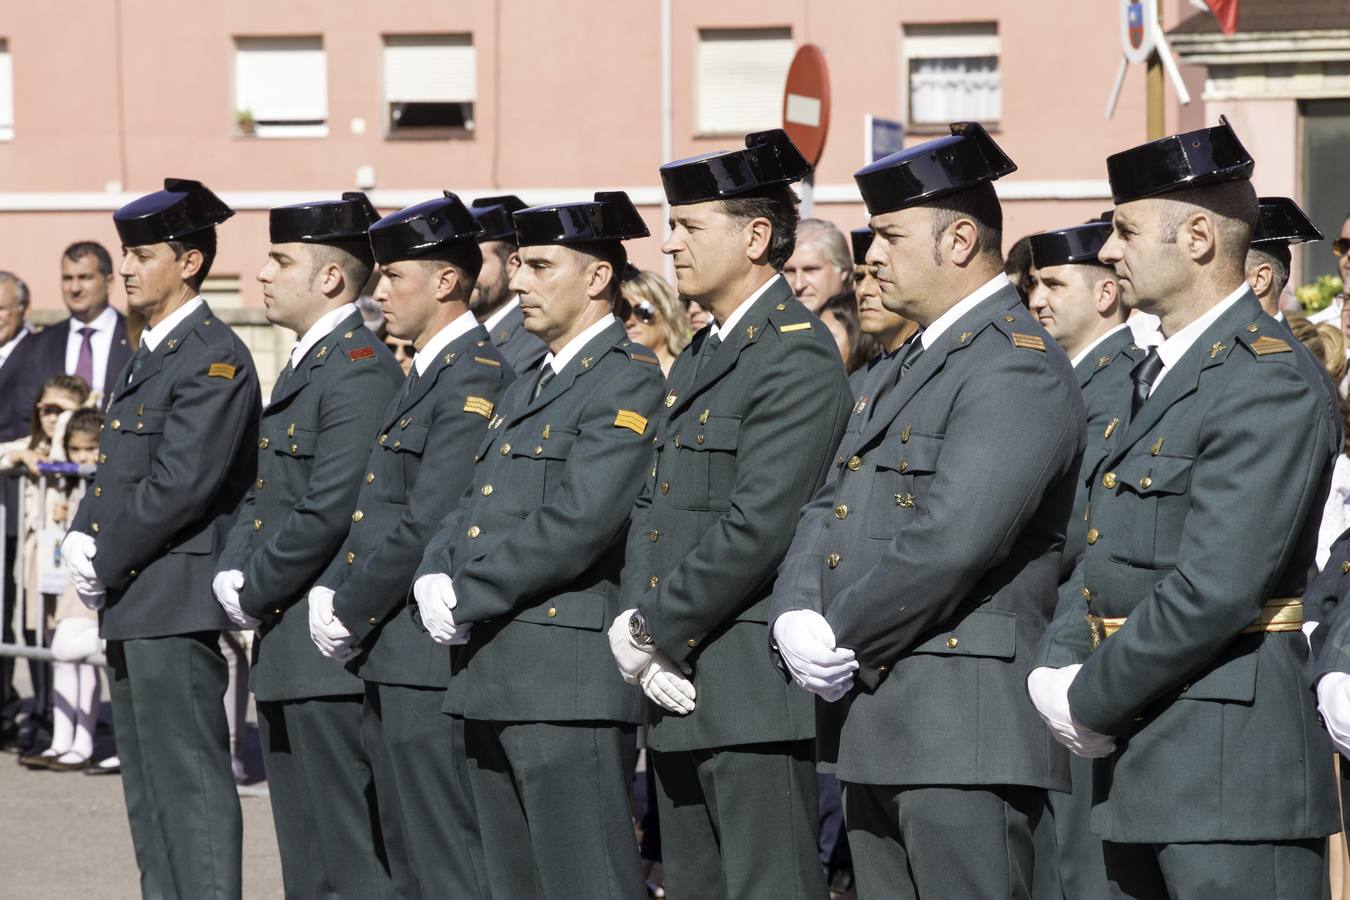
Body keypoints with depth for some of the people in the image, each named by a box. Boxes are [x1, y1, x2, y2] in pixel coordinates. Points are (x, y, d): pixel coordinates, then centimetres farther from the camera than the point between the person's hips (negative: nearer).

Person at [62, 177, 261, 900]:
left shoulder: (215, 358, -13)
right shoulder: (149, 354, 18)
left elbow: (180, 484, -20)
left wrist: (103, 563, -15)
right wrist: (83, 537, 3)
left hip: (174, 601, -10)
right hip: (132, 606, 10)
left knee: (189, 783, -9)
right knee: (147, 789, 15)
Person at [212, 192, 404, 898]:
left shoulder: (358, 370, -16)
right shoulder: (302, 364, 17)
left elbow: (330, 513, -22)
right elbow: (260, 493, 20)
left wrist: (255, 593, -11)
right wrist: (232, 572, 3)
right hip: (282, 655, 10)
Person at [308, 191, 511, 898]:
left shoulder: (475, 378, -15)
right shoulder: (425, 375, 17)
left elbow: (427, 525, -20)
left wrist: (352, 613, -12)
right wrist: (332, 590, 6)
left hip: (431, 656, -10)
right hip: (387, 658, 10)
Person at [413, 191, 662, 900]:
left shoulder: (630, 381, -10)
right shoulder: (528, 389, 21)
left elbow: (577, 523, -19)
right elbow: (473, 507, 20)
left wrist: (467, 599, -14)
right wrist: (436, 577, -2)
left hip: (570, 681, -10)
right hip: (492, 681, 10)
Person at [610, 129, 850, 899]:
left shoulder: (797, 354, -13)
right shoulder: (699, 357, 18)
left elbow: (756, 526, -20)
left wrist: (656, 630, -12)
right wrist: (642, 631, -1)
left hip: (756, 692, -10)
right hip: (684, 691, 10)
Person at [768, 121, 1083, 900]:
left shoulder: (1017, 366, -13)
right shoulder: (914, 365, 20)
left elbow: (950, 540, -22)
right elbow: (831, 508, 16)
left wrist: (843, 641, -12)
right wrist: (796, 618, -3)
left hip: (964, 730, -10)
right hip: (876, 725, 10)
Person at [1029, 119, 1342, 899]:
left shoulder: (1272, 384, -15)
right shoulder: (1153, 378, 18)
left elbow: (1213, 591, -21)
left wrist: (1093, 703, -13)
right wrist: (1056, 669, 0)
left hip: (1232, 771, -9)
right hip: (1141, 772, 10)